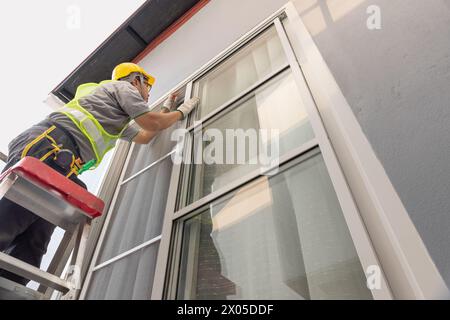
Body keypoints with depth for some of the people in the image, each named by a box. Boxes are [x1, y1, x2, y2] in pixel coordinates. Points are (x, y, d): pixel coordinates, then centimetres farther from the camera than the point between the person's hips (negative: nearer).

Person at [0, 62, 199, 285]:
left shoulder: (119, 122, 40)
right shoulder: (124, 87, 15)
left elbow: (144, 137, 48)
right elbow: (152, 123, 8)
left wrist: (166, 109, 57)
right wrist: (182, 112, 26)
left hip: (60, 166, 9)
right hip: (49, 142, -9)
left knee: (29, 251, -5)